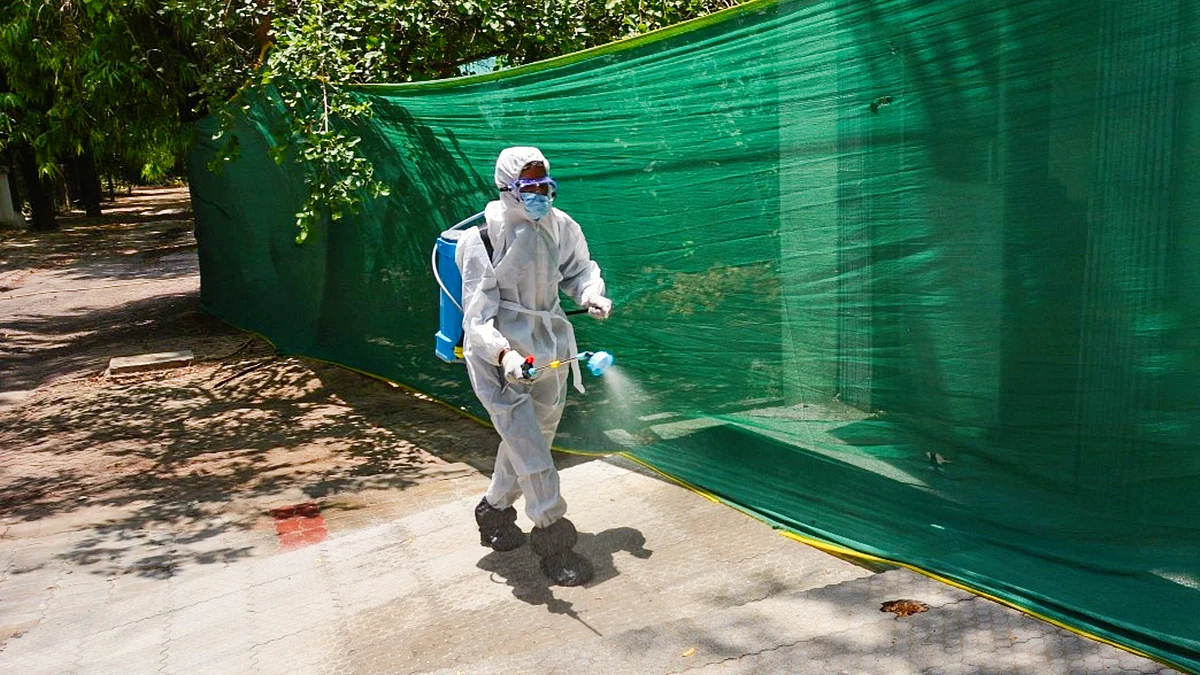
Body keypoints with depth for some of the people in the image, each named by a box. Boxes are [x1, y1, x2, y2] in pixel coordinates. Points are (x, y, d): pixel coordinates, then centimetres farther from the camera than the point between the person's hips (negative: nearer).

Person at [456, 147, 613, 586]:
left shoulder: (562, 227, 2)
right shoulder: (483, 239, -13)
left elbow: (579, 269, 19)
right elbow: (478, 311, -15)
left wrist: (591, 294, -4)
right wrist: (503, 353, -32)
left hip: (549, 349, 6)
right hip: (499, 356, -6)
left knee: (532, 439, 16)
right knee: (528, 447, -12)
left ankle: (495, 513, 38)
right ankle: (553, 537, 0)